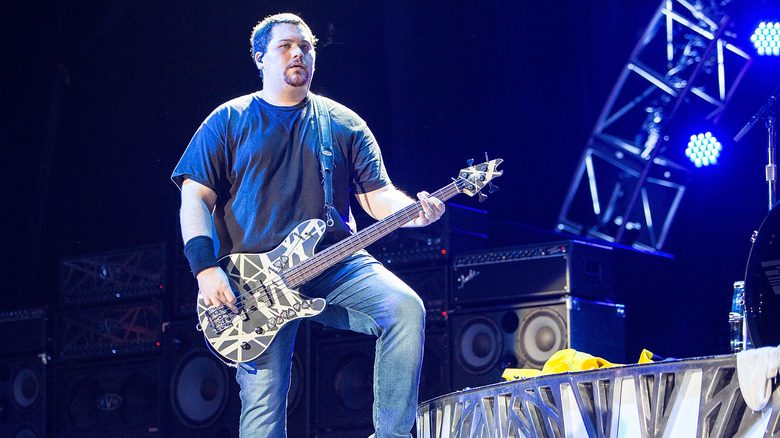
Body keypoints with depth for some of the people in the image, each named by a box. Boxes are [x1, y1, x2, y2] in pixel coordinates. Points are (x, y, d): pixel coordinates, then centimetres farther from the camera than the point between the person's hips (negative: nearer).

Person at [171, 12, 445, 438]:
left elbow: (378, 196, 11)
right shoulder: (228, 121, 10)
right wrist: (206, 269, -11)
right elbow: (195, 198, 3)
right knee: (263, 401, -11)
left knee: (405, 308, -26)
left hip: (336, 264, 2)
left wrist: (414, 211, -13)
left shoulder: (343, 124, 14)